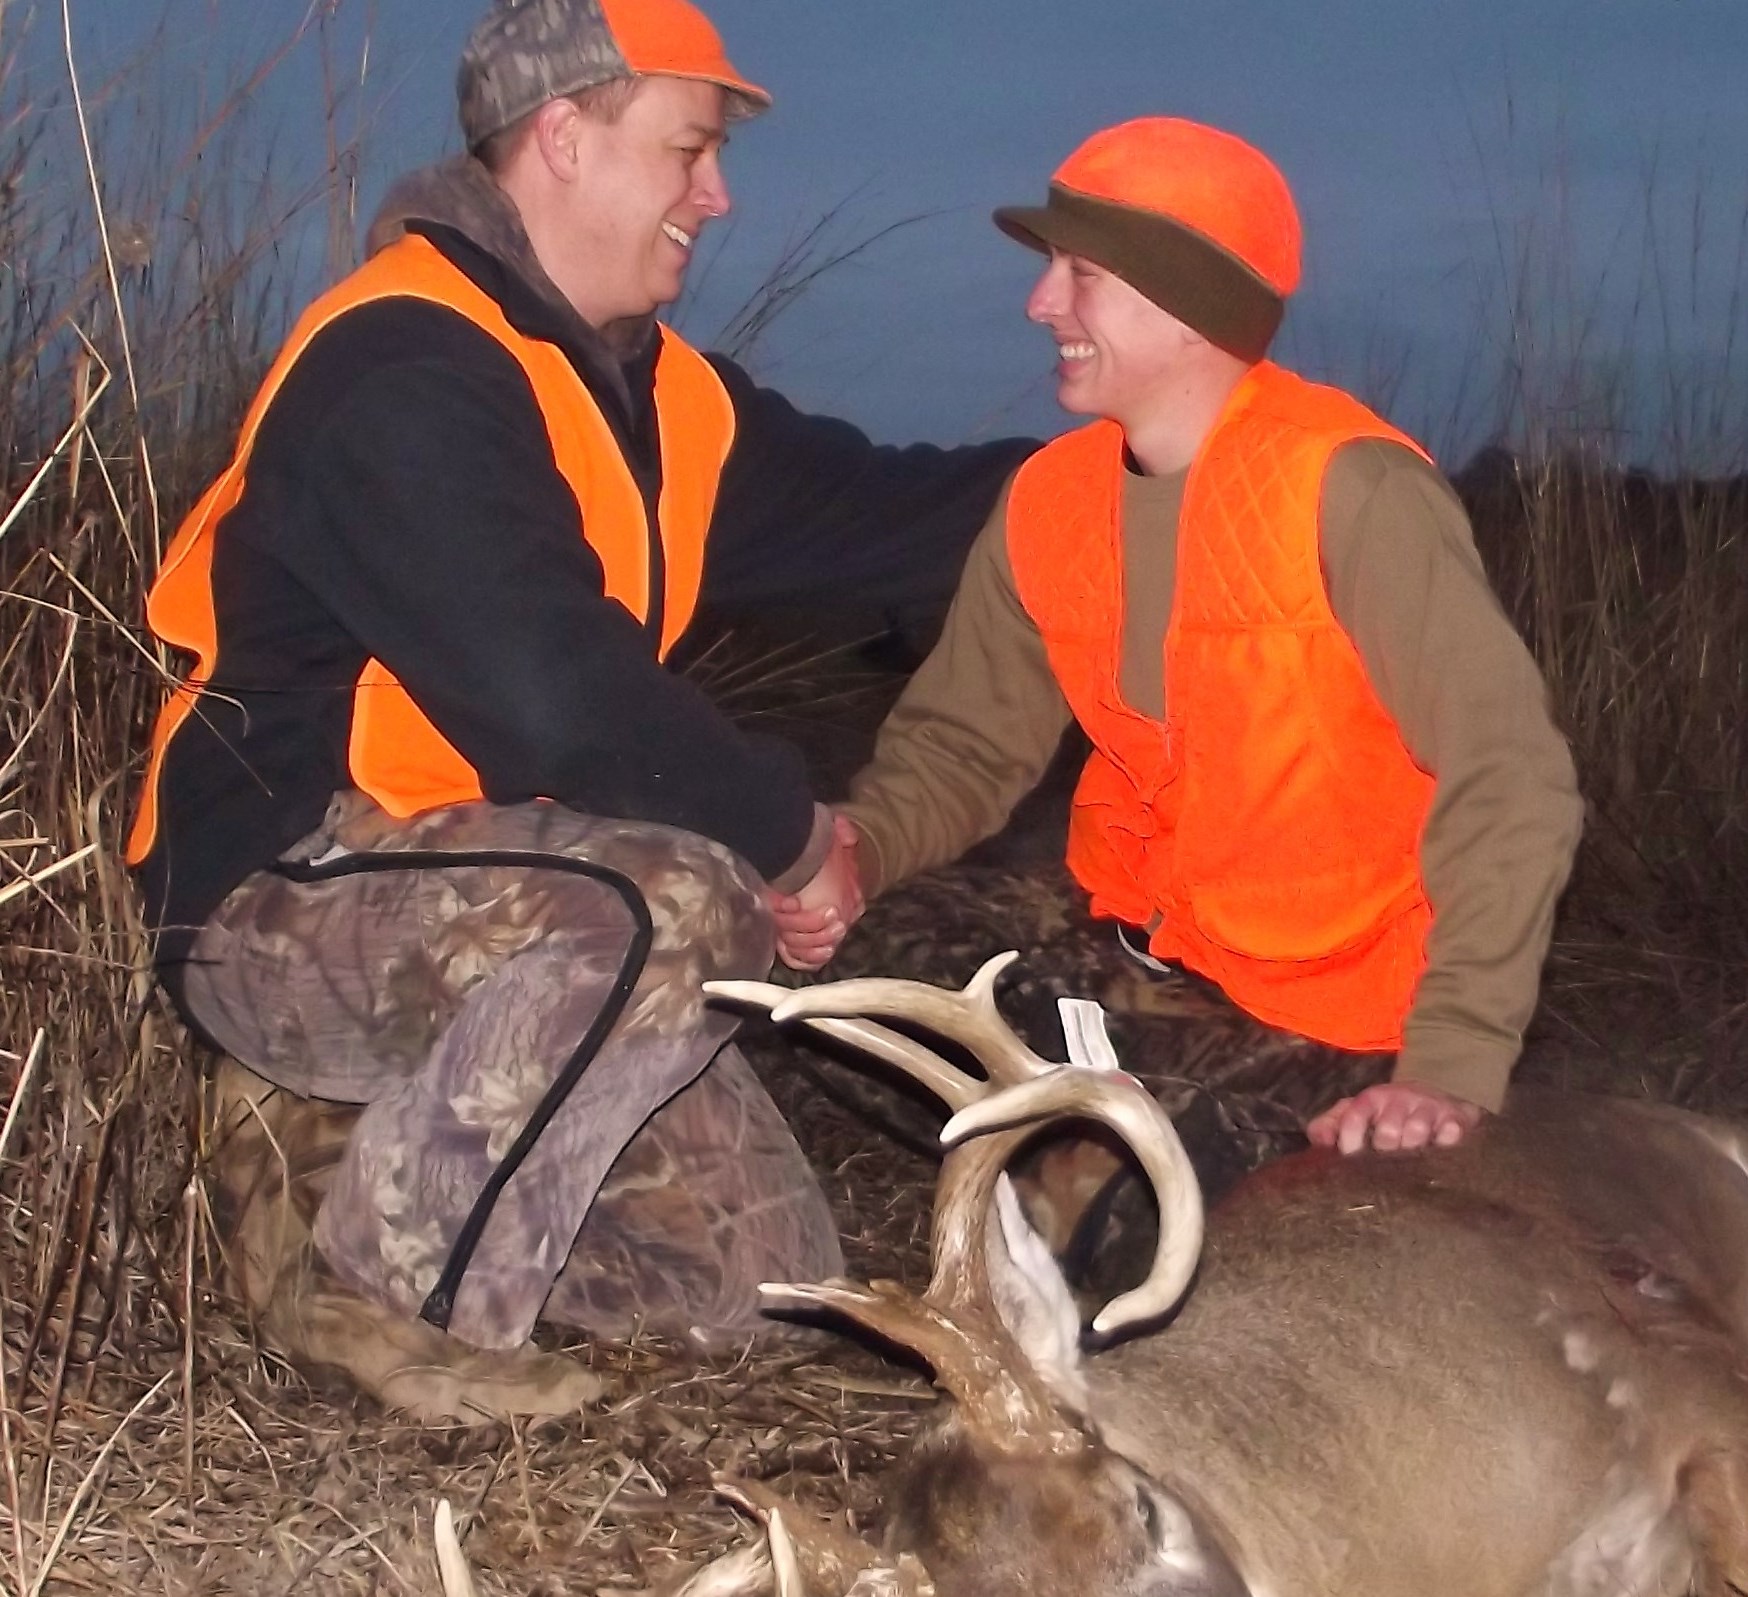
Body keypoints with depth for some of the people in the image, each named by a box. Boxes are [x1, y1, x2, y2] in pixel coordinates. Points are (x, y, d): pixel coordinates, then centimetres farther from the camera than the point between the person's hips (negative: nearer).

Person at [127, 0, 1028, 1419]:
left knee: (770, 1272, 5)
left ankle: (355, 1140, 14)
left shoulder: (644, 387, 8)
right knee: (681, 904, -34)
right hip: (284, 901, -8)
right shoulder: (403, 371, -20)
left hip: (481, 899, 9)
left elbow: (869, 513, 10)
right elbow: (553, 697, -29)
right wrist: (787, 829, -17)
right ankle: (380, 1284, -16)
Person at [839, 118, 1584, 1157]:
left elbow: (1505, 777, -26)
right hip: (1151, 963, 5)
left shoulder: (1346, 490, -23)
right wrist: (854, 849, -19)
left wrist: (1455, 1066, -32)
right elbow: (965, 746, 2)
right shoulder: (1048, 503, -4)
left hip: (1360, 1015, -5)